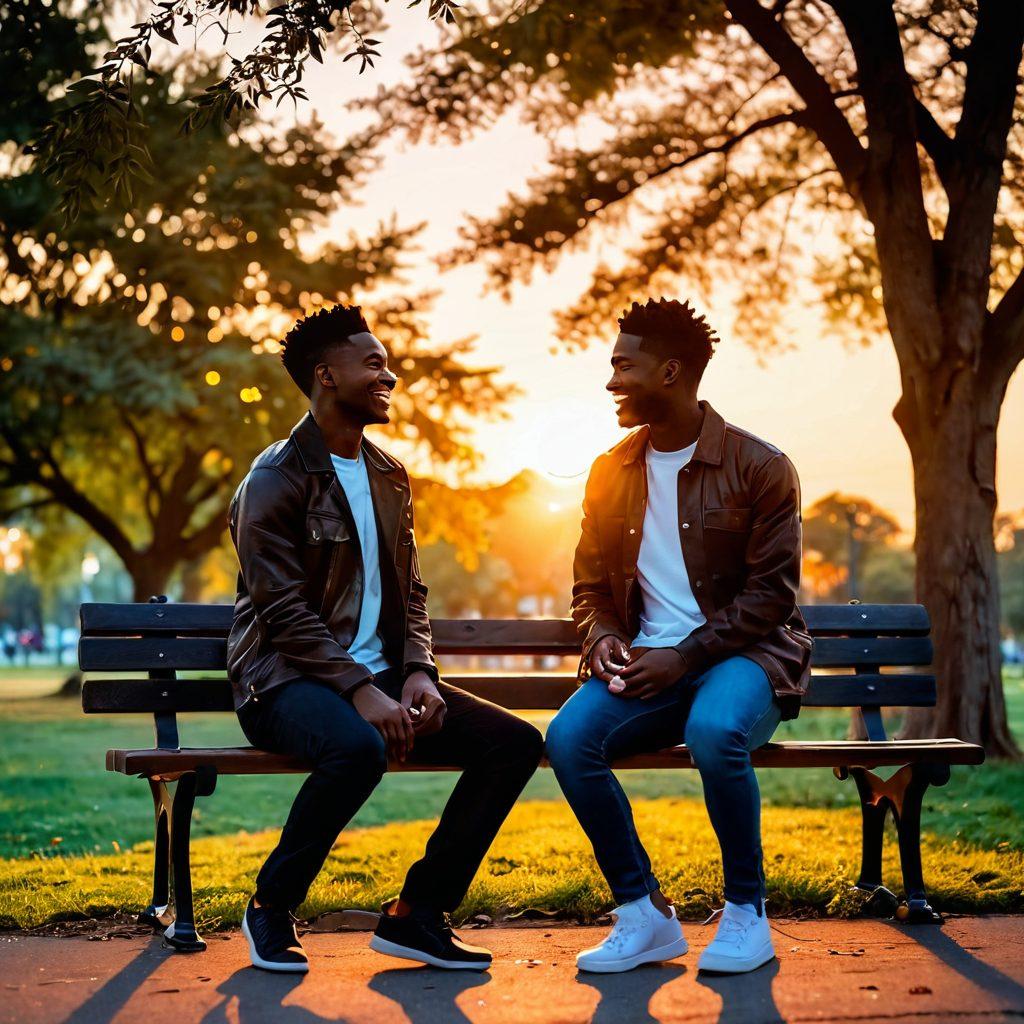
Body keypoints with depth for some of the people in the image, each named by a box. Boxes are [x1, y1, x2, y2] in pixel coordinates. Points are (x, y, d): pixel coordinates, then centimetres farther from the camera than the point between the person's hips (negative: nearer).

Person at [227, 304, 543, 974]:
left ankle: (418, 913, -5)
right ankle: (273, 907, -15)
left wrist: (419, 672, -3)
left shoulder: (390, 477, 16)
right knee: (359, 745, -40)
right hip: (288, 681, -7)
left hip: (377, 674, 7)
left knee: (515, 741, -11)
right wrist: (360, 691, -24)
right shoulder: (276, 480, -7)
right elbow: (285, 611, -15)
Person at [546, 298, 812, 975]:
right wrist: (603, 638, -5)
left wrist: (685, 656, -17)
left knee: (714, 731, -38)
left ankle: (747, 913, -15)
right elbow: (591, 586, 19)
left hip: (741, 655, -4)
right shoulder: (612, 473, 12)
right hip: (645, 664, 4)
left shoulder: (758, 467, -3)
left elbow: (771, 594, -7)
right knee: (569, 736, -26)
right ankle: (645, 915, -12)